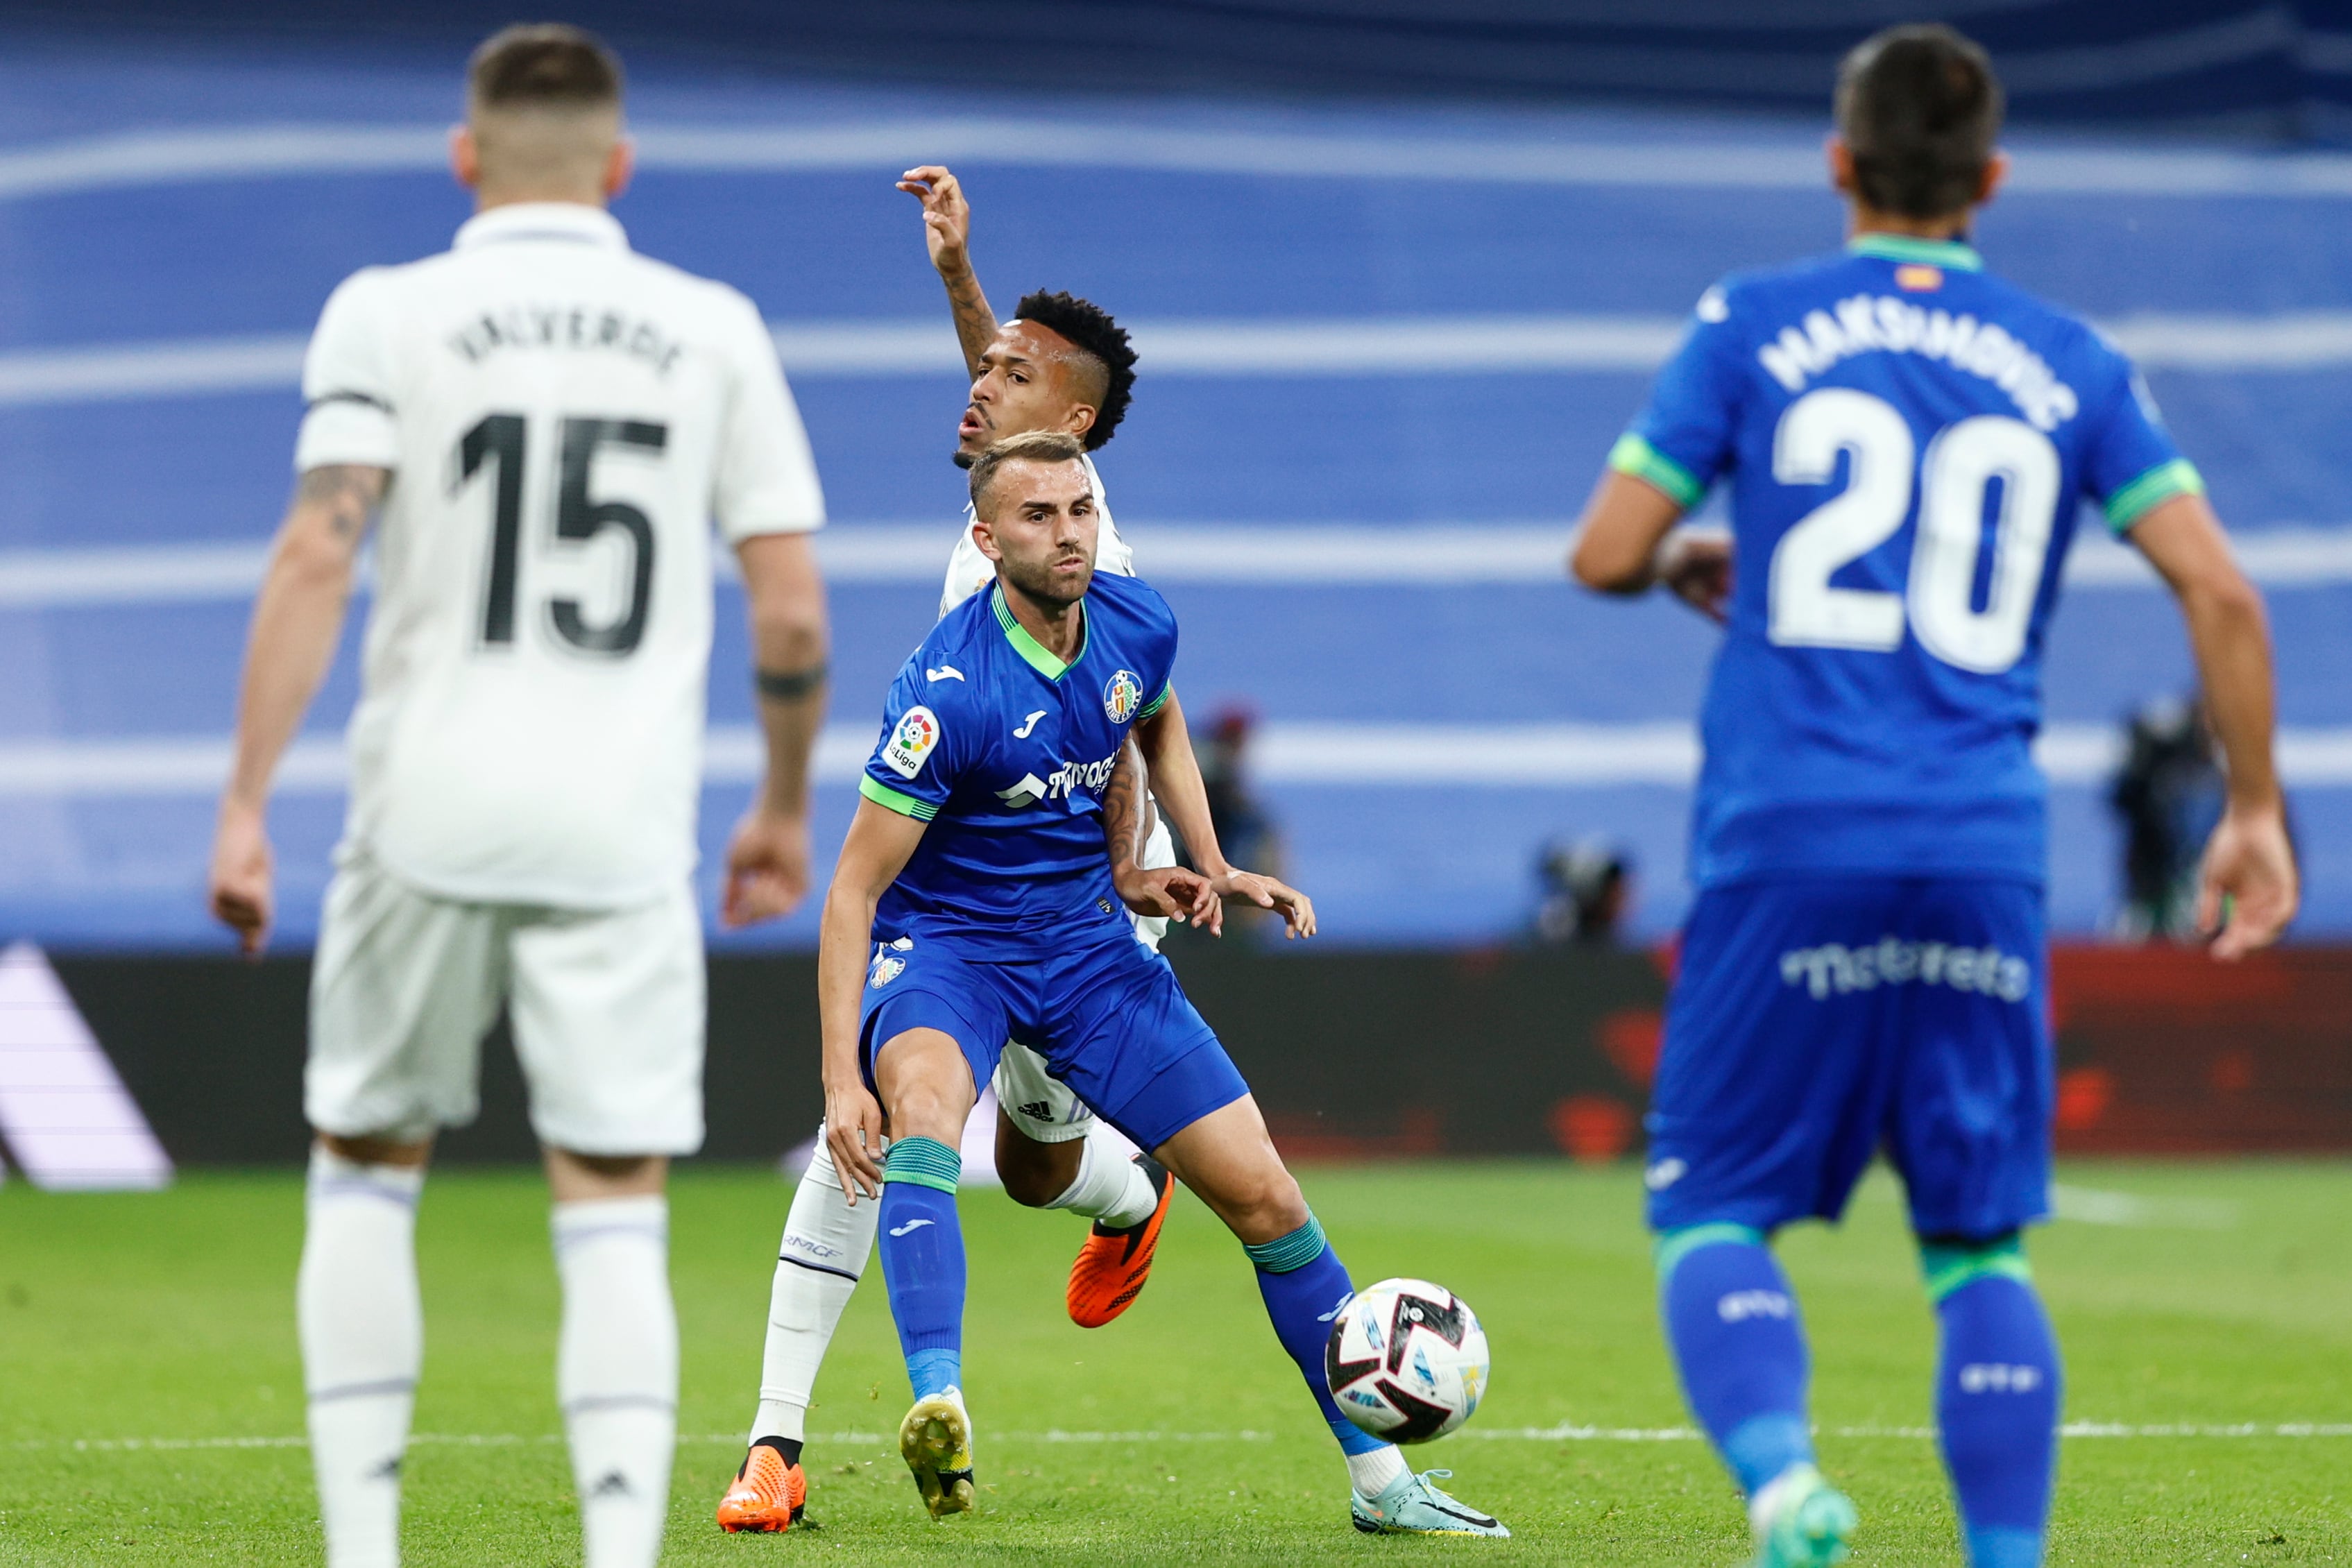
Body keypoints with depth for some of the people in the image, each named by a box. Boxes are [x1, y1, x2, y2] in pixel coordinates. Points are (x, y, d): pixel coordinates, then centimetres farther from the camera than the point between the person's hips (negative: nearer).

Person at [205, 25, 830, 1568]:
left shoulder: (390, 314, 1)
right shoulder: (713, 330, 7)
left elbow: (316, 558, -11)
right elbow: (793, 615, 4)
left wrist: (246, 803, -11)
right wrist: (786, 808, 18)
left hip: (429, 814, 0)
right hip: (623, 833, 1)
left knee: (366, 1171, 16)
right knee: (615, 1219, 2)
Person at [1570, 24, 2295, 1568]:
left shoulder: (1754, 326, 4)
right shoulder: (2071, 366, 10)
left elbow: (1605, 555, 3)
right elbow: (2221, 591, 4)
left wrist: (1690, 561, 25)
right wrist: (2256, 813, 13)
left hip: (1790, 851, -2)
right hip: (1984, 861, 2)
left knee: (1712, 1214, 5)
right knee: (1981, 1246, 10)